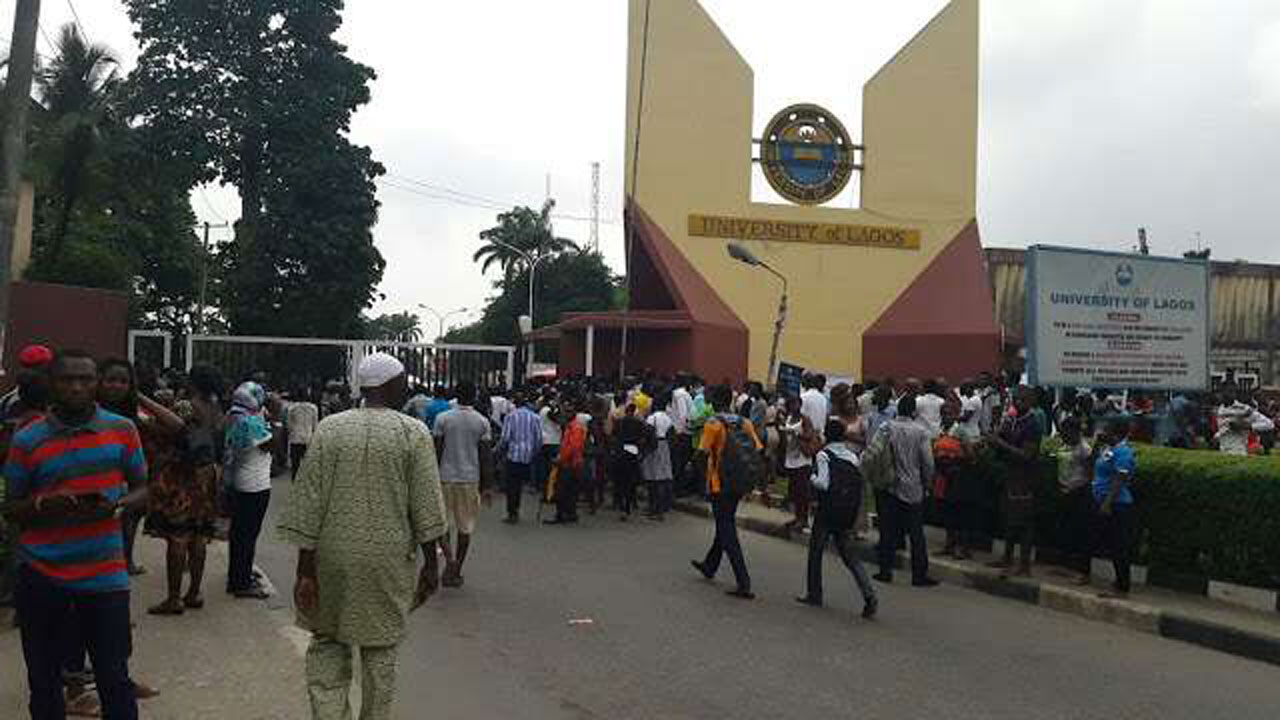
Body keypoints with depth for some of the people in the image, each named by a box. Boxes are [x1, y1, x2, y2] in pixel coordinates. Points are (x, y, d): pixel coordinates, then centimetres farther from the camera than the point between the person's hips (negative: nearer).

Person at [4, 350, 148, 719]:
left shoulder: (122, 430, 1)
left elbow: (141, 489, 10)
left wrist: (118, 505, -12)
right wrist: (43, 505, -16)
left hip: (105, 575, 0)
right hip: (41, 577, 1)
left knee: (114, 678, 2)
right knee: (43, 679, 13)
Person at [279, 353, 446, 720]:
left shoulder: (329, 428, -1)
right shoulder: (414, 433, -6)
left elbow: (308, 503, -3)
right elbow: (426, 508, -6)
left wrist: (305, 569, 1)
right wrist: (430, 563, 3)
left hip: (332, 556, 1)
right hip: (388, 560, -1)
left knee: (327, 639, 18)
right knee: (380, 648, 13)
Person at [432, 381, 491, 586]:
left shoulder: (443, 418, -5)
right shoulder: (482, 421, -2)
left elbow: (437, 452, -5)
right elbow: (484, 456, -2)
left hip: (446, 478, -1)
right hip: (471, 479, 1)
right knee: (466, 527, 11)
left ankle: (450, 559, -13)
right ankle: (456, 571, 15)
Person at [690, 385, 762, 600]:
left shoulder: (713, 424, -13)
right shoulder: (744, 423, 5)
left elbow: (702, 453, -19)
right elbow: (759, 449, 2)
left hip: (719, 483, -7)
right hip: (739, 483, 7)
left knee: (727, 532, -3)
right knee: (725, 524, 23)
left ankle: (744, 584, -9)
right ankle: (710, 566, 42)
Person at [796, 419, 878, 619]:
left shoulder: (824, 455, -11)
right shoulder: (853, 456, 5)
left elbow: (823, 483, -17)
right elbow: (860, 484, 4)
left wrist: (812, 478, 0)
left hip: (828, 511, -5)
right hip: (848, 513, 5)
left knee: (815, 550, 11)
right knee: (847, 553, 11)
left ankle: (814, 594, 18)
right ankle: (869, 596, -3)